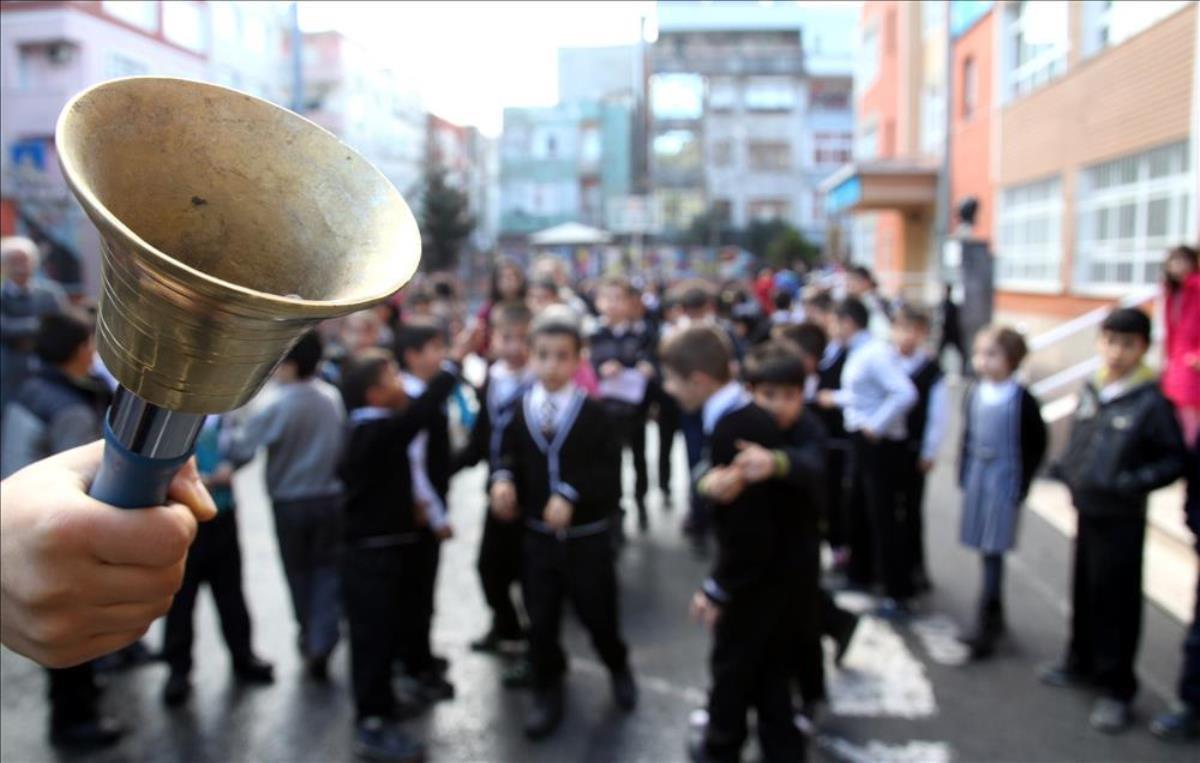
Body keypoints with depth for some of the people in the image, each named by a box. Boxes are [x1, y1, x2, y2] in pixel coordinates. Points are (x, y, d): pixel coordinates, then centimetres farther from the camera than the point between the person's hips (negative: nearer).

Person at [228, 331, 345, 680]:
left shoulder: (278, 407, -18)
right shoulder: (332, 396, -3)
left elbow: (241, 448, -18)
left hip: (290, 502, -3)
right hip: (330, 497, 3)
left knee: (299, 572, 16)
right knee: (326, 570, 10)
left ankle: (309, 638, 33)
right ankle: (321, 645, -1)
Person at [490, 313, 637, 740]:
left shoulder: (593, 414, -12)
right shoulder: (520, 412, -1)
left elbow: (608, 472, -14)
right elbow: (510, 457, 6)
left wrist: (571, 494, -26)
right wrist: (503, 480, -16)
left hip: (588, 537, -2)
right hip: (538, 534, 3)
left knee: (598, 615, 12)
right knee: (541, 621, 10)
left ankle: (618, 667, 44)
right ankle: (547, 693, 32)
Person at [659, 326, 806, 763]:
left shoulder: (731, 429, -28)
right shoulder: (748, 413, 4)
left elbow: (747, 527, -27)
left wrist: (718, 590, -18)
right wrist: (708, 481, -20)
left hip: (757, 574, -8)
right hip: (780, 565, 8)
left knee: (732, 664, 14)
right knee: (769, 669, 22)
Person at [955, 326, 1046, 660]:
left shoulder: (1022, 400, -11)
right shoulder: (974, 395, 4)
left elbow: (1037, 444, -6)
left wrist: (1022, 484, -8)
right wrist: (964, 475, 8)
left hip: (1005, 482, -5)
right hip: (977, 479, 5)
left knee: (994, 552, -5)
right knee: (985, 551, 13)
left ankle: (984, 629, -1)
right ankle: (995, 616, 28)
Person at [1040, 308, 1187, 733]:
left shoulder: (1151, 402, -14)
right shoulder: (1091, 391, 4)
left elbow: (1174, 460, -11)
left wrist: (1134, 483, -22)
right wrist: (1066, 469, 3)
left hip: (1121, 520, -6)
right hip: (1086, 511, 6)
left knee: (1116, 602, 2)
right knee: (1083, 594, 18)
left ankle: (1116, 689, 16)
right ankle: (1081, 663, 36)